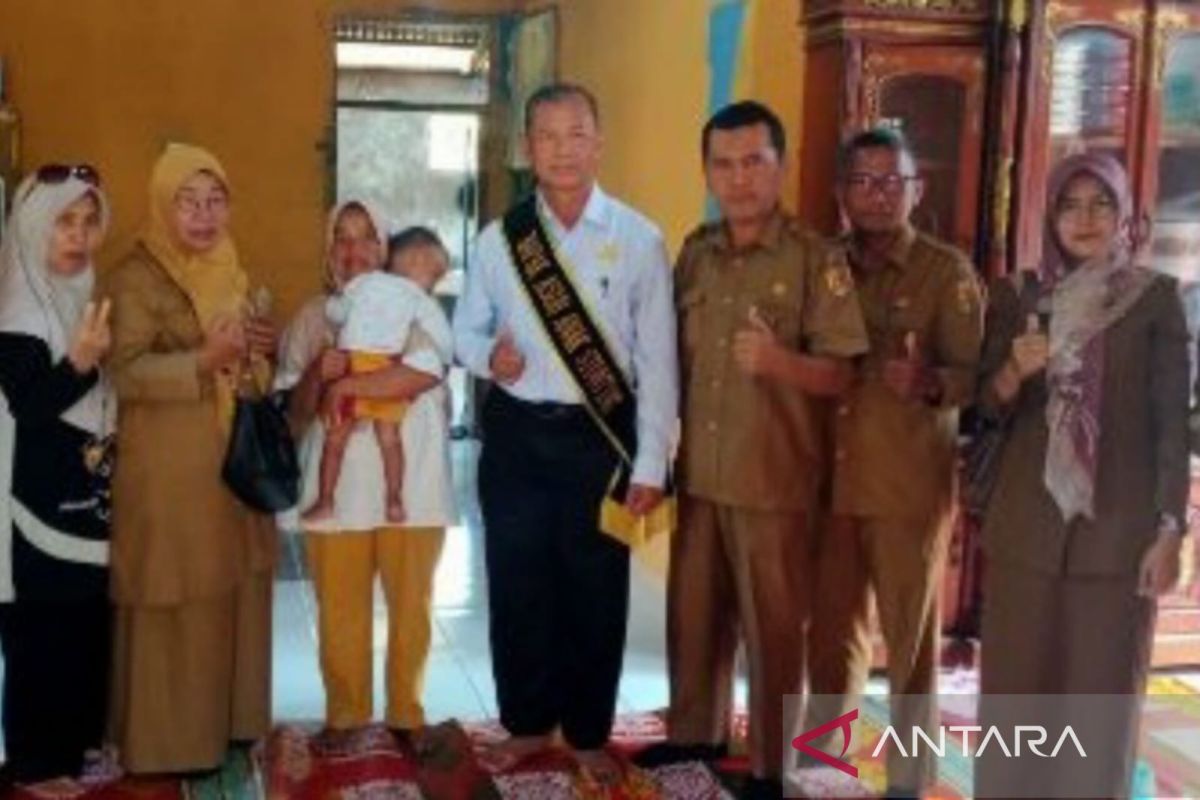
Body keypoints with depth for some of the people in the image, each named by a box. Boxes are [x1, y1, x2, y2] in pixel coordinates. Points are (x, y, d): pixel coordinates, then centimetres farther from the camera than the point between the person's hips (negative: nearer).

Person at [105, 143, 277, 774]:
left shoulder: (232, 272, 12)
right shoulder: (136, 276, -10)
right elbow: (125, 373, -18)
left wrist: (255, 349, 1)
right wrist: (206, 359, -27)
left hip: (233, 458, 7)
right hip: (169, 465, -7)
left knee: (232, 592, 11)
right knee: (177, 600, 0)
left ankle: (226, 717, 24)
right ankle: (168, 738, 12)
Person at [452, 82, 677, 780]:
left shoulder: (640, 240, -6)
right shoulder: (498, 240, 2)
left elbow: (657, 361, -6)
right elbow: (466, 330, 12)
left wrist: (650, 465, -9)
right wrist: (488, 356, -13)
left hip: (601, 435, -2)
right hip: (516, 433, 2)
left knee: (596, 590, 8)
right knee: (518, 586, 11)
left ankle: (588, 732, 28)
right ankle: (528, 722, 31)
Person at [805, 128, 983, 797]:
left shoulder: (947, 271, -4)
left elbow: (974, 373, -9)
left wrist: (928, 381, -28)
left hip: (910, 484, -4)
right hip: (829, 478, 4)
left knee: (911, 637, 7)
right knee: (832, 630, 15)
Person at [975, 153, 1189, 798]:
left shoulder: (1156, 298, 1)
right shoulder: (1016, 295, 7)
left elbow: (1173, 422, -1)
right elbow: (989, 408, 6)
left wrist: (1170, 530, -7)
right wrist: (1015, 370, -15)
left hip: (1118, 527, -2)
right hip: (1026, 524, 2)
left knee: (1103, 691, 2)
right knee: (1016, 687, 4)